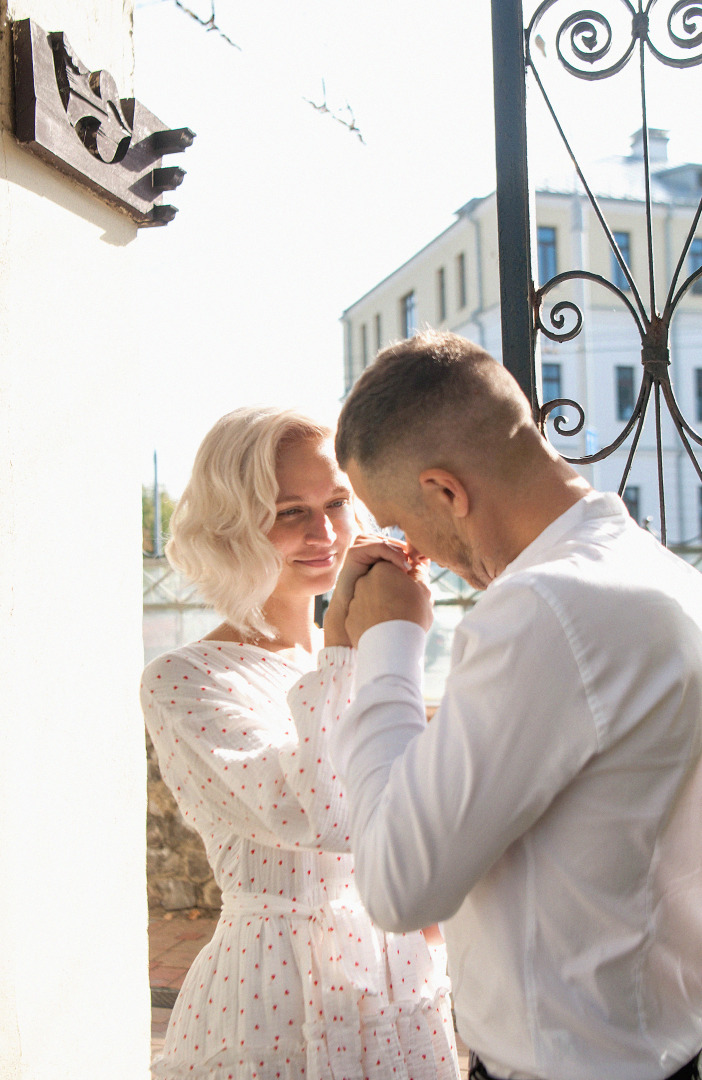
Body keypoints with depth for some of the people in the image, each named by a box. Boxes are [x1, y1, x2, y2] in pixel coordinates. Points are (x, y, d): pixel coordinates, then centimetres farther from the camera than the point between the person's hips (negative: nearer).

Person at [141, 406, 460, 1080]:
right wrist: (351, 641, -26)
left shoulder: (349, 658, 5)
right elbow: (321, 816, -28)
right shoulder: (181, 683, -15)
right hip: (274, 998, -6)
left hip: (400, 969, 6)